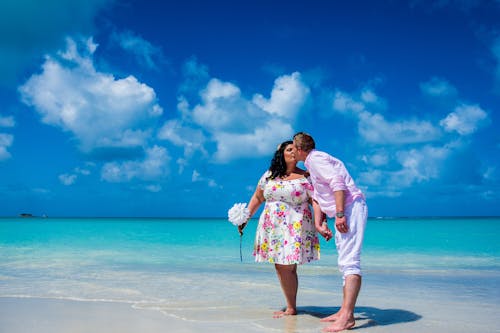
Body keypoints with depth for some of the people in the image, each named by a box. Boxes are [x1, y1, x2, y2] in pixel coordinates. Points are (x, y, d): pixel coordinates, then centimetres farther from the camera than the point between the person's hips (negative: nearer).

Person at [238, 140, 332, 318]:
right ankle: (290, 306, 17)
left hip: (295, 228, -4)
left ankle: (291, 308, 5)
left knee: (287, 267, -8)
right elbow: (257, 198, 18)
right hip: (272, 228, 4)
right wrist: (245, 218, 14)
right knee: (280, 267, 6)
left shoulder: (306, 177, 0)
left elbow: (316, 201, -9)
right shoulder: (269, 175, 11)